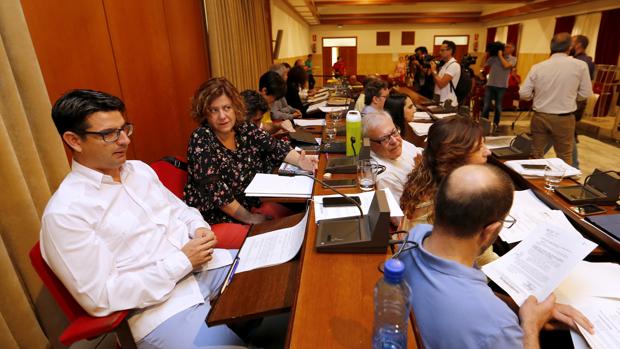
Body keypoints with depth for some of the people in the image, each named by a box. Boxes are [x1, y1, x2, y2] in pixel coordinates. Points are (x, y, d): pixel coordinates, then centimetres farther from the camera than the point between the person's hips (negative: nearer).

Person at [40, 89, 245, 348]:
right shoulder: (64, 213, -12)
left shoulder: (139, 169, 9)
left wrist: (199, 227, -4)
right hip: (160, 303, -7)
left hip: (205, 264, 7)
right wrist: (183, 261, -18)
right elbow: (100, 297, -15)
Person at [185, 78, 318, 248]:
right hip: (214, 218, -6)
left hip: (248, 204, 7)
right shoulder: (201, 139, -19)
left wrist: (300, 161, -28)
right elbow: (215, 190, -23)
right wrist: (248, 218, -17)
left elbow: (273, 145, -7)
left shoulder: (244, 128, -1)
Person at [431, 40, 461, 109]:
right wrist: (432, 71, 5)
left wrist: (434, 71, -12)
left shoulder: (454, 65, -15)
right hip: (440, 101, 9)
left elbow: (441, 84, -23)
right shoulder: (445, 64, 15)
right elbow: (436, 81, 18)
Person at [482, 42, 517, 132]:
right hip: (490, 84, 1)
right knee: (486, 105, 0)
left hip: (501, 86, -1)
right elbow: (483, 64, 10)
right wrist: (486, 53, 4)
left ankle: (496, 124, 17)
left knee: (498, 106, 7)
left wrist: (500, 56, -5)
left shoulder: (512, 59, 4)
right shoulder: (494, 57, 8)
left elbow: (506, 65, -15)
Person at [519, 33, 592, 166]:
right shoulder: (580, 65, -7)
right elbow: (586, 94, -2)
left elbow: (523, 94, -3)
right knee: (565, 157, 11)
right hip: (564, 119, -1)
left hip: (539, 116, 2)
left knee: (536, 154, 14)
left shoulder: (537, 67, -4)